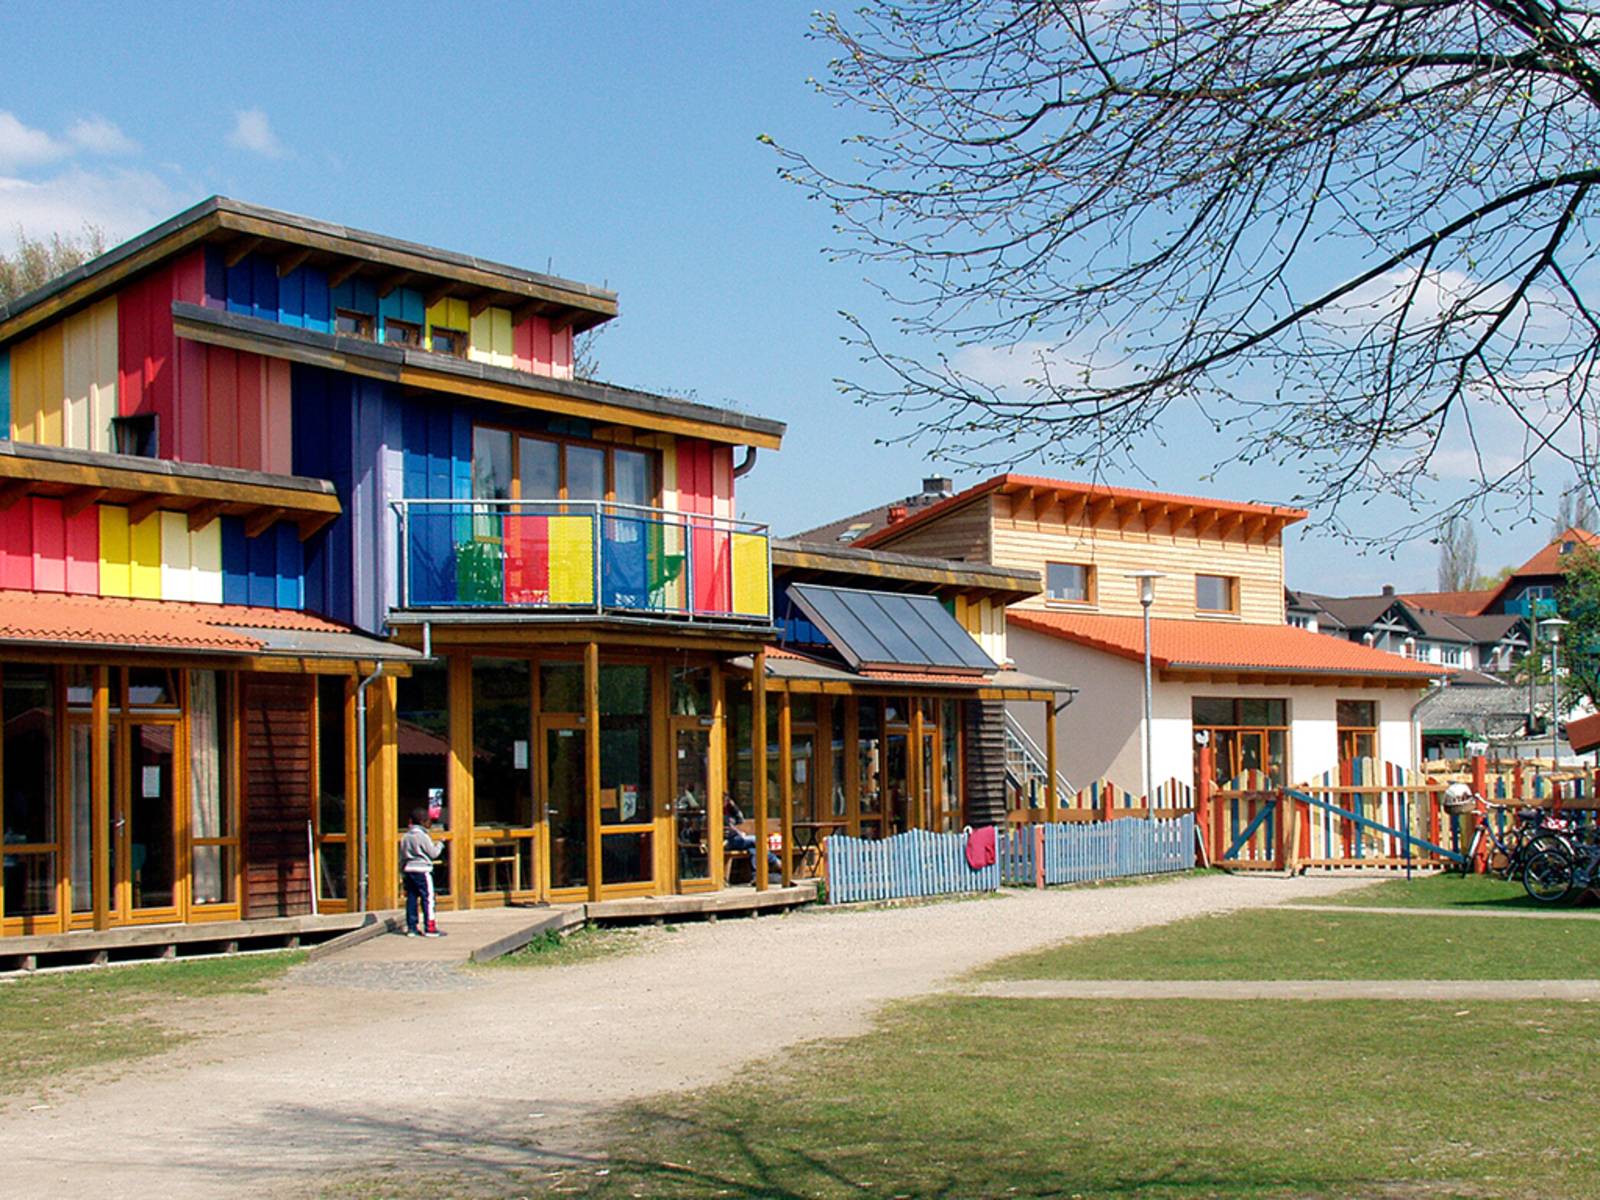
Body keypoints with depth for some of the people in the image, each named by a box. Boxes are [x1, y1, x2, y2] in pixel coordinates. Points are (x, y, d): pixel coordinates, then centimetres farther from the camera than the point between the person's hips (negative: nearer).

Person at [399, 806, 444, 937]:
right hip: (422, 870, -7)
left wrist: (403, 873, 20)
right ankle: (429, 928, -3)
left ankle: (411, 927, 11)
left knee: (411, 898, 9)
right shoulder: (422, 836, -12)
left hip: (408, 870, 7)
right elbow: (433, 853, -9)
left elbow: (402, 857, 14)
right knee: (427, 898, -2)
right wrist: (440, 844, 9)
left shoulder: (405, 836, 10)